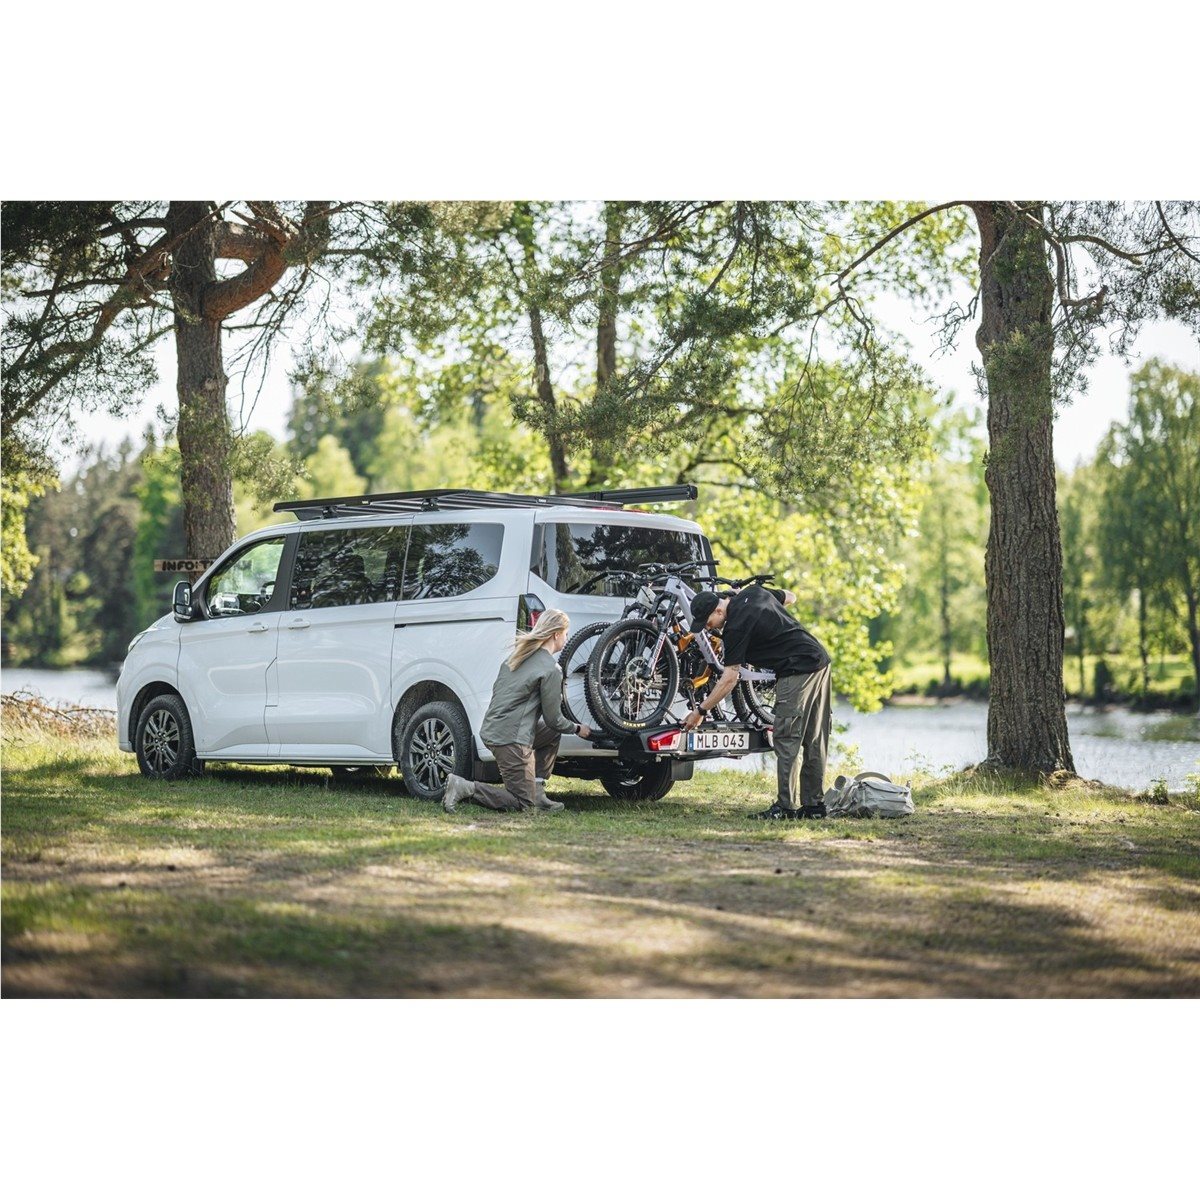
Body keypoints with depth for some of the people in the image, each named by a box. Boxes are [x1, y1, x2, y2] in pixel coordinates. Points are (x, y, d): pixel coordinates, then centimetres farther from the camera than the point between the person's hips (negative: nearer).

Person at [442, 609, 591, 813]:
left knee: (552, 735, 26)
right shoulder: (550, 669, -12)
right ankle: (465, 788, -14)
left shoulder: (518, 654, 12)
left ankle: (537, 790, 16)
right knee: (524, 802, -2)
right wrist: (578, 729, 13)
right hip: (511, 739, -9)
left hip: (490, 730, 9)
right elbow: (553, 718, -7)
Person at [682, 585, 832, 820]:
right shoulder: (753, 592, 10)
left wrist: (700, 711, -6)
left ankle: (784, 807, -8)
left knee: (787, 741, -7)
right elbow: (791, 598, 28)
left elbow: (729, 679, -12)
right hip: (821, 660, 10)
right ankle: (814, 804, 14)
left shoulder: (736, 627, -14)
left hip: (797, 671, -10)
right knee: (815, 741, 10)